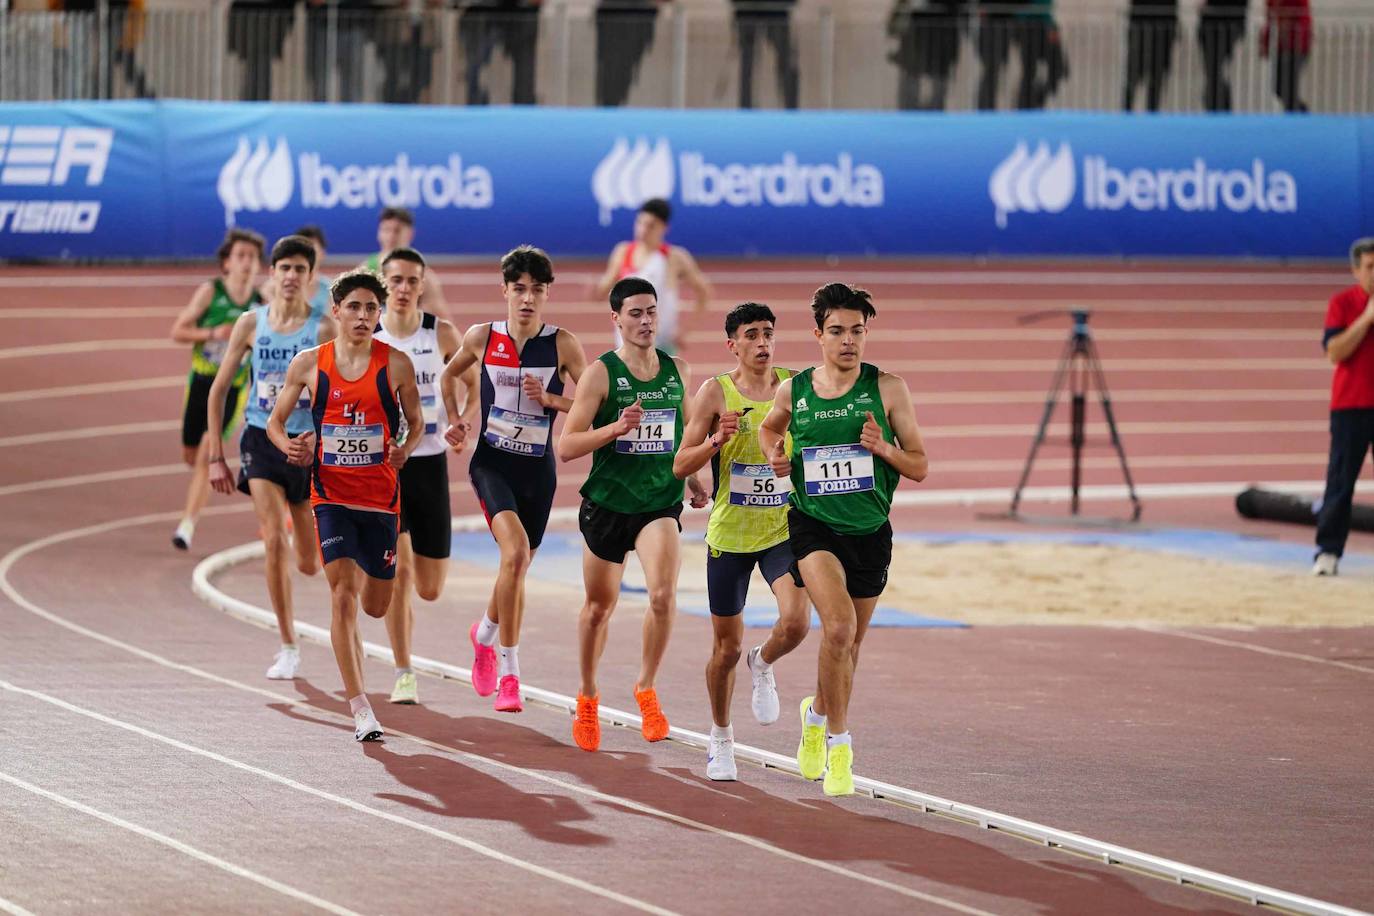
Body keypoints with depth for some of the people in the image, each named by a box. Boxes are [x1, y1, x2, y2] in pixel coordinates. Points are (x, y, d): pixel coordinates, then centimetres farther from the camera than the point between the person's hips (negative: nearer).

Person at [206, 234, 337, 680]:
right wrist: (215, 456, 6)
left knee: (309, 564, 5)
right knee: (274, 542, -17)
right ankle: (288, 648, -7)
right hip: (261, 439, 1)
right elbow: (218, 389, 8)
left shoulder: (323, 329, -6)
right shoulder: (251, 323, 1)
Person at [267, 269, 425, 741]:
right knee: (343, 595, -15)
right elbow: (275, 422, 10)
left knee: (375, 605, 9)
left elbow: (416, 422, 10)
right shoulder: (309, 364, 0)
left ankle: (363, 577, 50)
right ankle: (359, 709, -14)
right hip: (331, 493, -1)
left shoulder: (395, 364, -2)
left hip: (381, 495, 1)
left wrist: (405, 449, -11)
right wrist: (290, 447, -12)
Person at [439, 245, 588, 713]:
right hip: (491, 461, -2)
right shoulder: (481, 338, -1)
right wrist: (452, 419, 5)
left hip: (538, 468, 2)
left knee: (518, 566, 14)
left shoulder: (563, 344, -5)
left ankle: (485, 634, 46)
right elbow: (449, 374, 19)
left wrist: (552, 399, -17)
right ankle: (508, 672, -17)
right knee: (515, 551, -24)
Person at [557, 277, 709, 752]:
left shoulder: (678, 372, 4)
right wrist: (617, 427, -26)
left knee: (664, 594, -22)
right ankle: (587, 696, 36)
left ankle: (647, 688, -1)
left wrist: (693, 478, 12)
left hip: (660, 502, 1)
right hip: (607, 502, -1)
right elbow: (566, 446, -13)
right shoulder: (600, 374, -9)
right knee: (599, 606, 13)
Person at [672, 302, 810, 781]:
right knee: (726, 647, 8)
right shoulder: (716, 392, -6)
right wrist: (716, 441, -23)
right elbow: (680, 465, -5)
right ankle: (721, 739, 30)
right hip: (730, 533, -1)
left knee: (796, 622, -22)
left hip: (784, 529, 1)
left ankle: (763, 665, 14)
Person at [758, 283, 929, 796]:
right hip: (812, 524, -2)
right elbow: (769, 427, 23)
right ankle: (839, 744, -13)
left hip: (870, 530, 2)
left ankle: (818, 714, 46)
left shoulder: (888, 389, -3)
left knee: (850, 643, 15)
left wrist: (885, 449, -19)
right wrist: (775, 456, 2)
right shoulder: (792, 392, 0)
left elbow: (920, 466, 1)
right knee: (839, 626, -24)